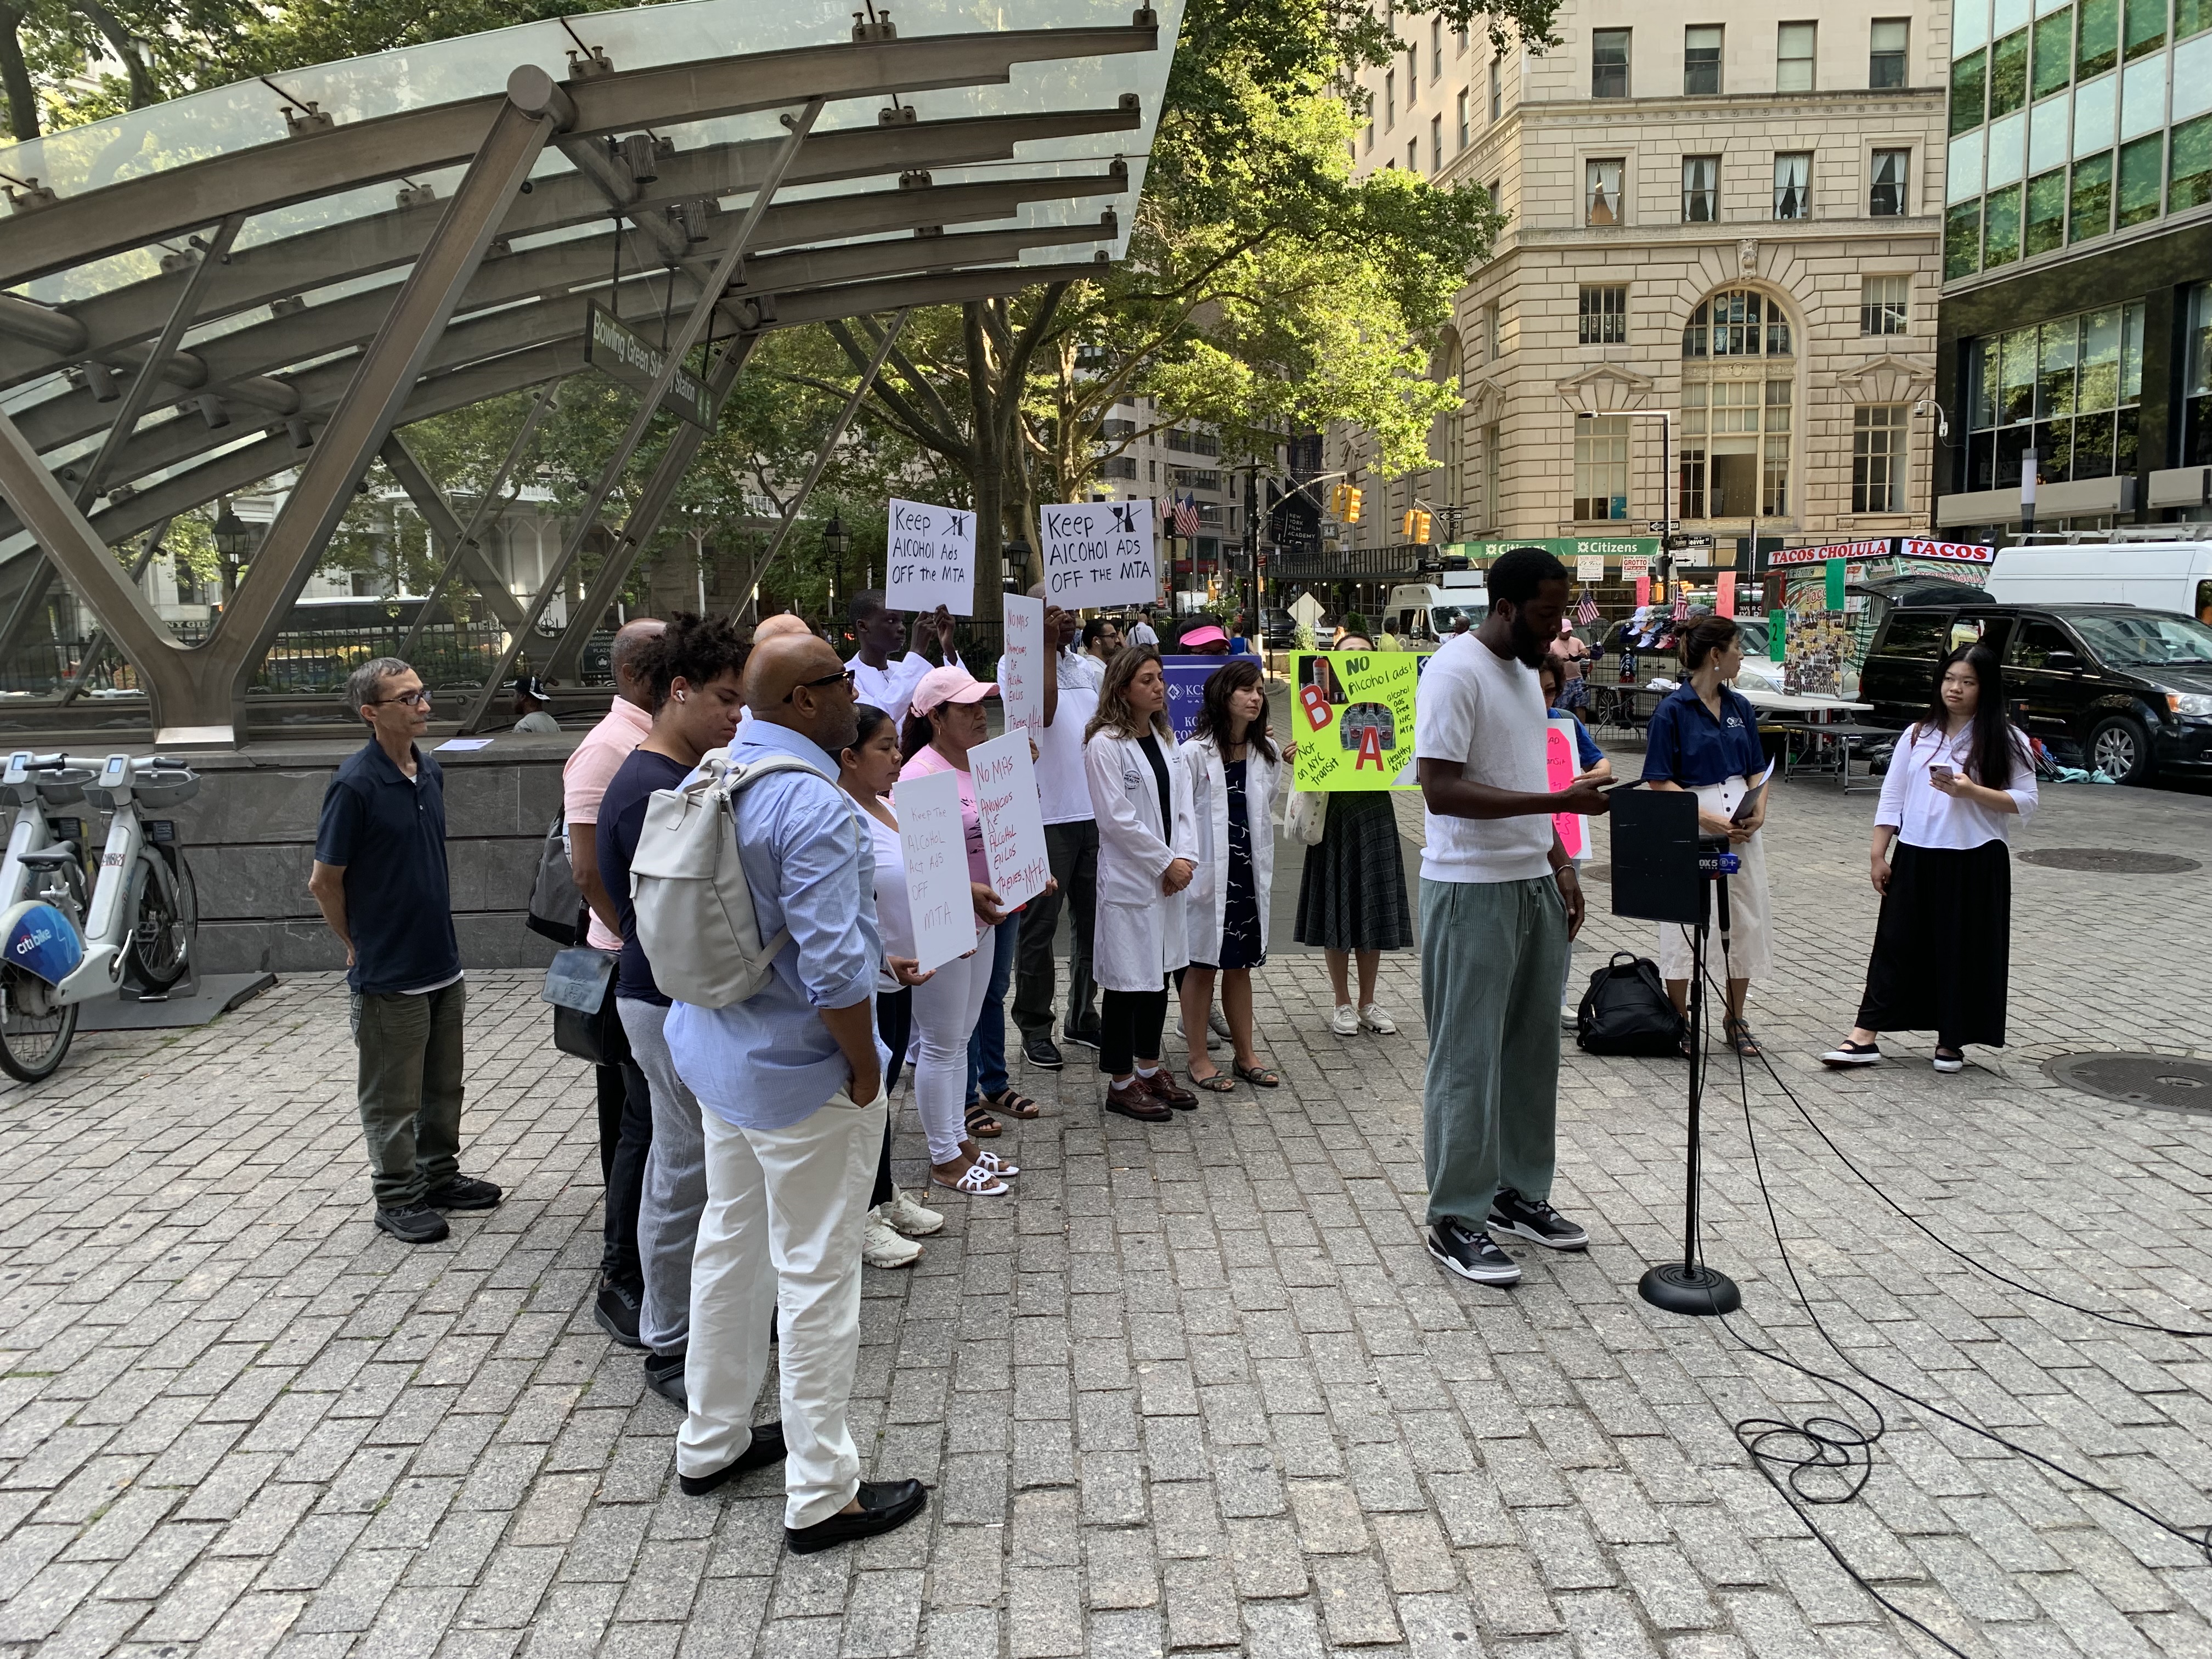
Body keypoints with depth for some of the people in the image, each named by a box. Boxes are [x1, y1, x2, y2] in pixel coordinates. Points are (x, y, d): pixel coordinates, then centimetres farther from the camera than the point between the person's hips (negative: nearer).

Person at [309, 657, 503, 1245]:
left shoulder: (430, 773, 6)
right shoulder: (356, 784, -17)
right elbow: (324, 881, -11)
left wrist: (440, 940, 15)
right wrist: (361, 946, -2)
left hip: (441, 964, 7)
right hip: (389, 975, -7)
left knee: (443, 1086, 19)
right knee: (392, 1097, 7)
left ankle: (439, 1175, 34)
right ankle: (397, 1198, 19)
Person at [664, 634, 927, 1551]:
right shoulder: (813, 804, -25)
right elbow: (832, 967, -28)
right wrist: (866, 1066, -14)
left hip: (720, 1052, 9)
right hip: (802, 1072, -9)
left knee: (729, 1243, 21)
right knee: (816, 1275, 2)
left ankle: (712, 1441, 37)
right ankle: (821, 1495, 15)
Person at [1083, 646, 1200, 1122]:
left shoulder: (1164, 740, 11)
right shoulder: (1105, 745, -14)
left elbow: (1182, 801, 8)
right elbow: (1117, 818, -17)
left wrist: (1185, 857, -7)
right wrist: (1166, 863, -13)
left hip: (1169, 876, 8)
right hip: (1129, 881, -8)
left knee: (1160, 974, 15)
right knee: (1127, 981, 0)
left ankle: (1150, 1069, 28)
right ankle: (1121, 1084, 11)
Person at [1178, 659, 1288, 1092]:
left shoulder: (1268, 753, 6)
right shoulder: (1195, 753, -10)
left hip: (1249, 870, 5)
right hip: (1208, 871, -5)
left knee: (1240, 965, 15)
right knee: (1202, 965, 4)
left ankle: (1245, 1054, 24)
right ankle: (1198, 1058, 14)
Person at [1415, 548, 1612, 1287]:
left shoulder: (1524, 670, 15)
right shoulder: (1456, 671, -15)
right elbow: (1441, 789, -22)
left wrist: (1560, 863, 14)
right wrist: (1560, 801, -26)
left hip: (1535, 884, 9)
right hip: (1472, 891, -9)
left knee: (1532, 1046, 14)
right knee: (1468, 1056, -1)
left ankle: (1518, 1191, 27)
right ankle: (1456, 1219, 9)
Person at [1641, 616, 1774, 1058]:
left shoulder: (1739, 707, 9)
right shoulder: (1673, 709, -9)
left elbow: (1758, 770, 15)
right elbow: (1658, 781, -10)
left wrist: (1759, 811, -4)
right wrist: (1706, 817, -17)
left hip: (1740, 828, 6)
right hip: (1691, 827, -6)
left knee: (1748, 921, 9)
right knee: (1684, 921, 1)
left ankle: (1735, 1019, 24)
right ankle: (1679, 1019, 16)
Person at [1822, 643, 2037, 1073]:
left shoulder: (2007, 742, -1)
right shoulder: (1918, 735, 8)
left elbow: (2025, 802, -7)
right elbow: (1892, 797, 8)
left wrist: (1971, 791, -20)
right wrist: (1879, 855, 3)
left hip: (1975, 862, -3)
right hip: (1915, 857, 3)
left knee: (1963, 949, 4)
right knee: (1896, 943, 3)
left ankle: (1951, 1041, 18)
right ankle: (1865, 1036, 5)